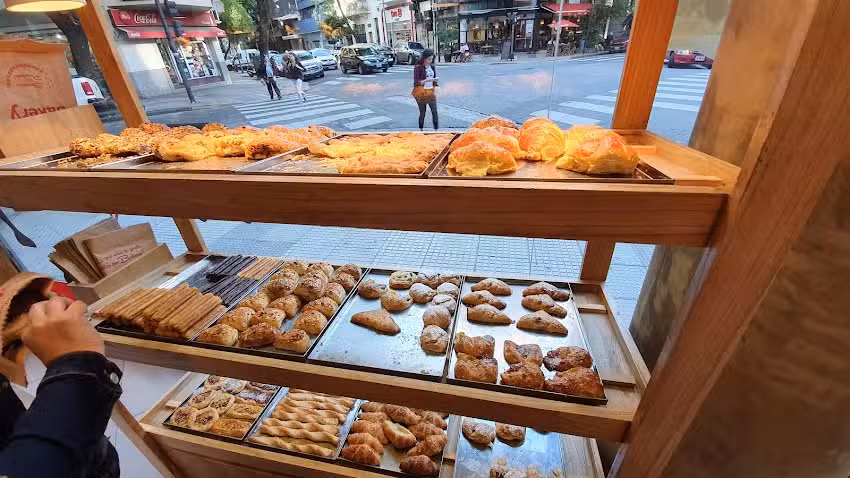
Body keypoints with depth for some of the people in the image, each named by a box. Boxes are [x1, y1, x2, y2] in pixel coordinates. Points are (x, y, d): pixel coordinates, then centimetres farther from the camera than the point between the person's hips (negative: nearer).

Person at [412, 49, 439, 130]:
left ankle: (436, 128, 3)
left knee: (435, 111, -3)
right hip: (421, 93, -5)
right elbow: (416, 82, -13)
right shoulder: (418, 67, -9)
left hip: (431, 92, 5)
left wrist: (434, 90, 9)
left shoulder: (432, 66, 9)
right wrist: (427, 80, -23)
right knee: (422, 112, 4)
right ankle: (421, 129, 17)